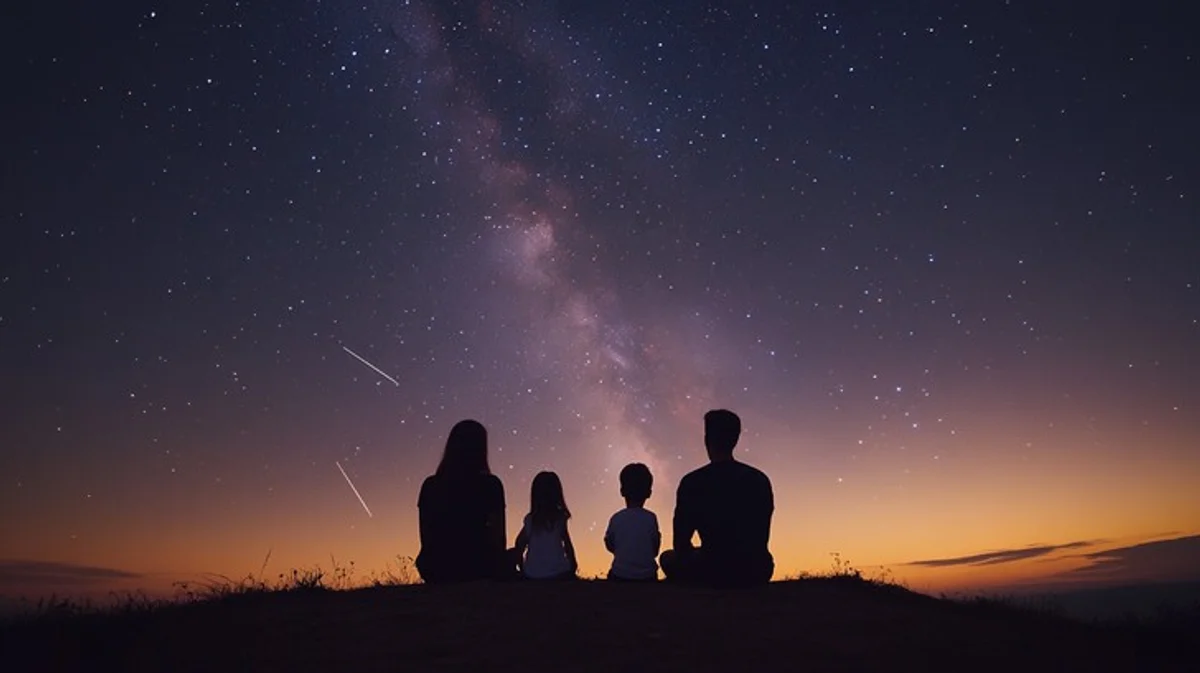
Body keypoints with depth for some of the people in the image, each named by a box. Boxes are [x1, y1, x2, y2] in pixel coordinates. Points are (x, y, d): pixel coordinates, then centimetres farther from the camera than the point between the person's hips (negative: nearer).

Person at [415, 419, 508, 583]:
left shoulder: (431, 485, 1)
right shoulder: (490, 485, -8)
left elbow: (425, 535, 6)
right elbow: (498, 534, -6)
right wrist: (498, 568, 7)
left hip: (439, 570, 4)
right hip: (477, 569, -4)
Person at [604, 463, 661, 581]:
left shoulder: (616, 518, -10)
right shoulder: (651, 518, -10)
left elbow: (610, 545, 5)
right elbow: (655, 551, 0)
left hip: (621, 576, 0)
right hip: (647, 576, 0)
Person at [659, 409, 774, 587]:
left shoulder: (693, 482, -7)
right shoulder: (760, 480, 3)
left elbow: (681, 545, -2)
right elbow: (762, 540, 13)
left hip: (714, 572, -3)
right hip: (756, 573, 4)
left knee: (668, 558, 26)